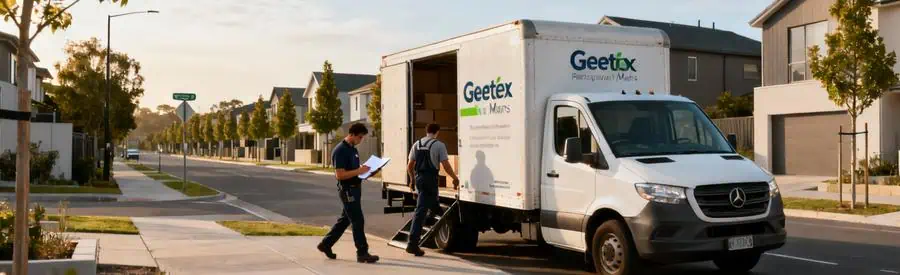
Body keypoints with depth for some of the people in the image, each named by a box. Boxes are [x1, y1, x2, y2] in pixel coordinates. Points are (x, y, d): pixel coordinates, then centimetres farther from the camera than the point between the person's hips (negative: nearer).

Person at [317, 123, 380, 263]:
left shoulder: (353, 149, 12)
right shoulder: (340, 151, -17)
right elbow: (340, 175, -22)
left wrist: (363, 170, 6)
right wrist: (359, 171, -24)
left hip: (355, 188, 10)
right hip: (347, 190, -10)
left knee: (345, 219, 17)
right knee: (358, 221, -6)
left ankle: (326, 244, 28)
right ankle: (362, 253, 0)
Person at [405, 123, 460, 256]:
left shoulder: (417, 144, 11)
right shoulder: (439, 145, -6)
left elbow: (409, 166, 14)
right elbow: (446, 166, -10)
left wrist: (412, 180, 28)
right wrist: (455, 178, 5)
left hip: (418, 178, 7)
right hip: (430, 179, -6)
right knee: (421, 210, 3)